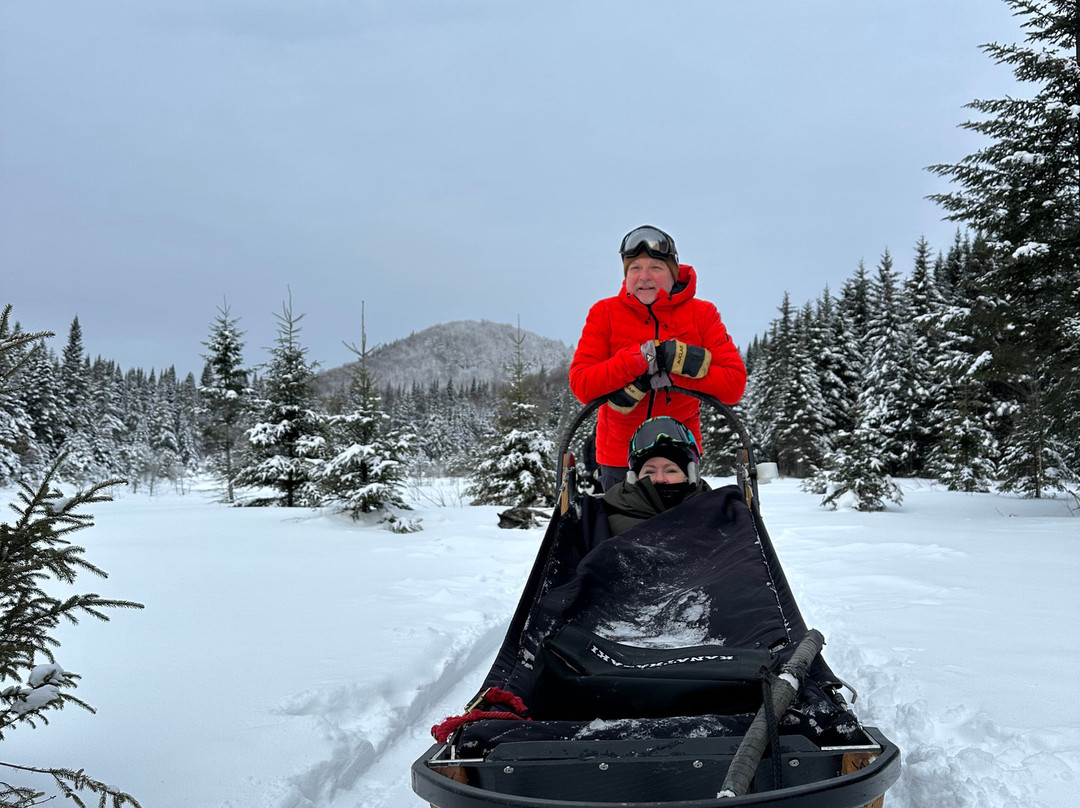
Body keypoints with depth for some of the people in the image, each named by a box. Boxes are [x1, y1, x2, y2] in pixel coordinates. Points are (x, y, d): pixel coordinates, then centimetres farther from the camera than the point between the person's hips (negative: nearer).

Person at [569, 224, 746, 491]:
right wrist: (640, 359, -26)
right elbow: (581, 384, -15)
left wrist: (672, 376, -24)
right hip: (619, 456, 0)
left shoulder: (702, 314, -4)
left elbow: (734, 383, -12)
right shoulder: (604, 313, -4)